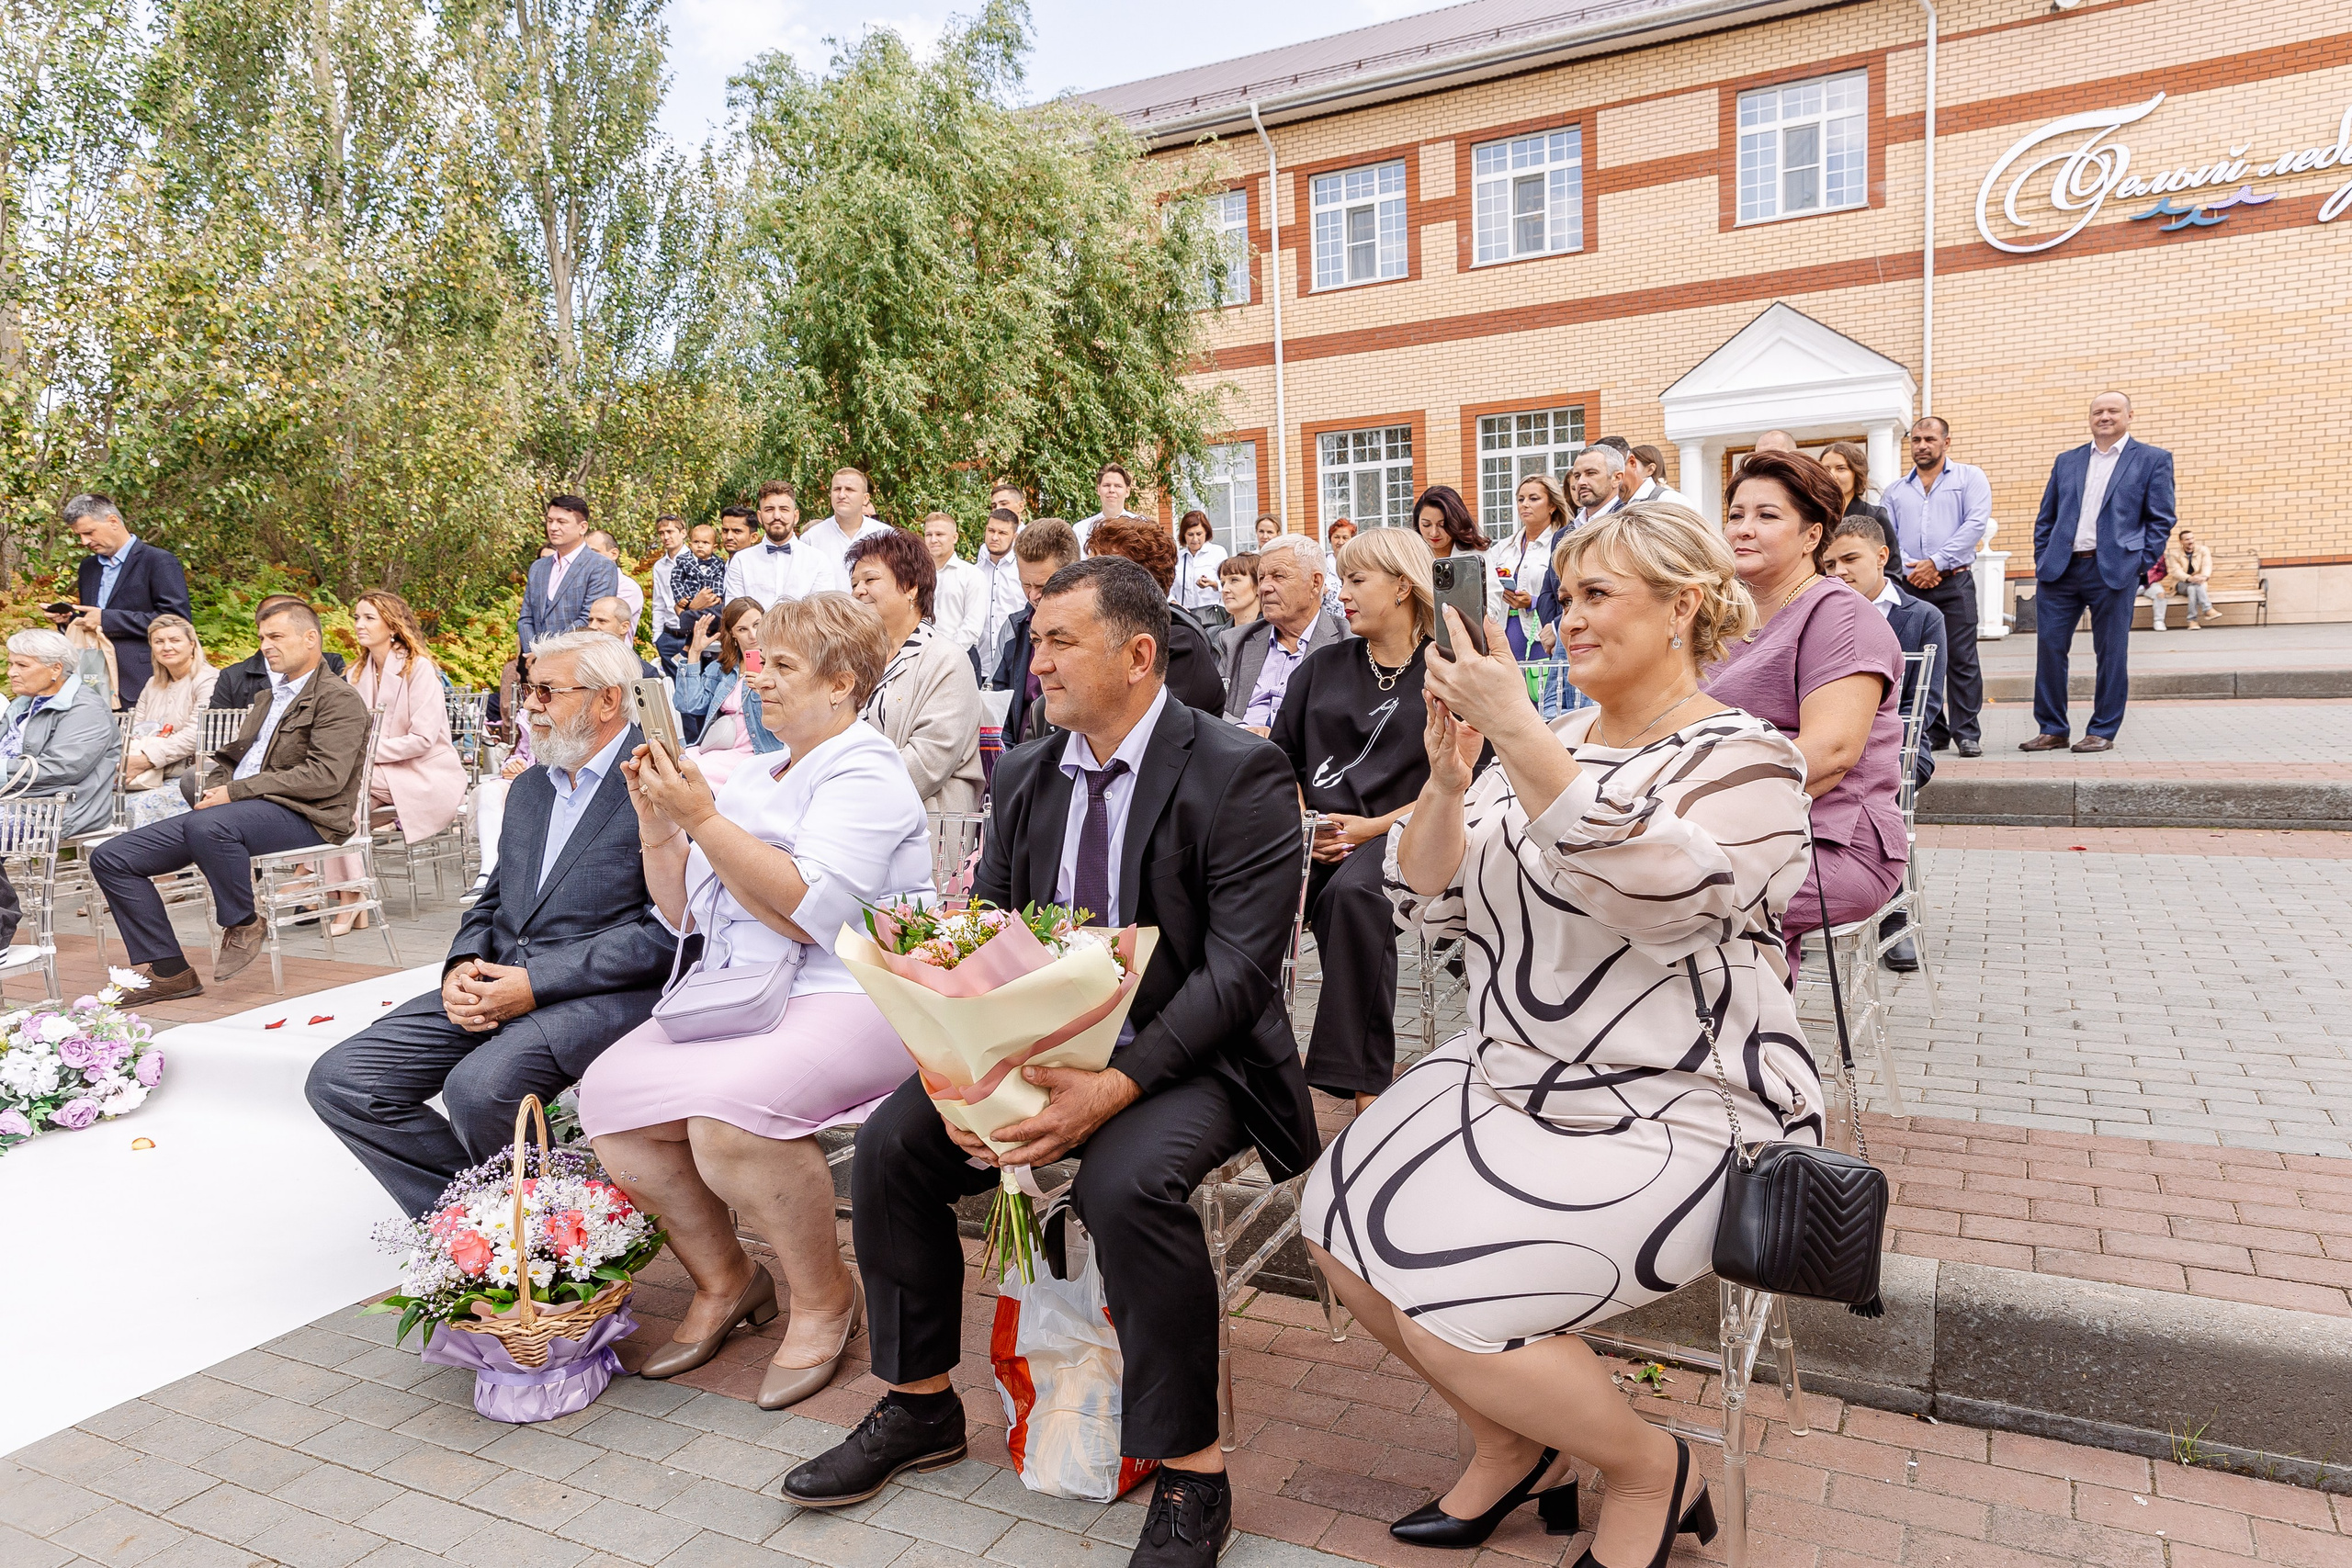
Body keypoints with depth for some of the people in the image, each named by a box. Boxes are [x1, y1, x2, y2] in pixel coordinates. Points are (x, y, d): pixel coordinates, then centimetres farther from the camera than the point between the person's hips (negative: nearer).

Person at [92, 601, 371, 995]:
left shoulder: (339, 697, -3)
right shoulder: (267, 699, 26)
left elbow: (325, 776, -16)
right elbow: (239, 760, 27)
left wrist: (236, 791, -17)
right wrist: (216, 792, 2)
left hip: (301, 815, -9)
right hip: (245, 811, 9)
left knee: (207, 825, -39)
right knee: (110, 858, -1)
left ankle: (243, 925, -15)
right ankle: (168, 971, 0)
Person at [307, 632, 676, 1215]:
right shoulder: (528, 788, 20)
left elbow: (670, 929, -17)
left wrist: (536, 983, -17)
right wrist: (462, 967, 2)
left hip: (599, 992, -8)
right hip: (498, 983, 9)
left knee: (479, 1086, -32)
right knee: (337, 1082, -3)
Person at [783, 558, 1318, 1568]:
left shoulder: (1240, 775, -13)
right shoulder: (1025, 776, 7)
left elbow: (1237, 971, -19)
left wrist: (1113, 1089, -30)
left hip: (1188, 1059, -6)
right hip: (1041, 1047, 7)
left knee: (1124, 1181, -33)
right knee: (891, 1143, -8)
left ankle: (1191, 1475, -11)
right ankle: (921, 1407, 14)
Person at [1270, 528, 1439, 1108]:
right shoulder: (1322, 666, 21)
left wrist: (1371, 827, -13)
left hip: (1396, 838, -4)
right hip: (1314, 836, 4)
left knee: (1353, 891, -37)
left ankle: (1367, 1079, -31)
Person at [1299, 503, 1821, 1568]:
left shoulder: (1744, 761, -9)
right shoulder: (1549, 742, 9)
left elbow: (1654, 891, -31)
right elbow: (1428, 904, 5)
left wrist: (1514, 729, -33)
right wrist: (1447, 780, -12)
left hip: (1672, 1118, -7)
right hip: (1506, 1074, 7)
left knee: (1446, 1304, -20)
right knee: (1336, 1223, -7)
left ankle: (1651, 1474, 10)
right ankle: (1513, 1444, 17)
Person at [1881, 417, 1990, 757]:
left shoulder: (1969, 477, 10)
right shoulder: (1895, 490, 17)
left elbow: (1976, 523, -3)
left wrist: (1936, 562, -11)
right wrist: (1909, 569, -9)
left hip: (1955, 582, -3)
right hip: (1909, 586, 3)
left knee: (1962, 659, -6)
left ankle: (1967, 733, -2)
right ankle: (1931, 732, 11)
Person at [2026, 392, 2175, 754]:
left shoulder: (2153, 460, 7)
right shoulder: (2066, 462, 17)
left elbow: (2161, 520, 3)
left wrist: (2140, 567, -5)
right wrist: (2042, 562, 6)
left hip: (2113, 571, -3)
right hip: (2059, 570, 3)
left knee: (2110, 654, 1)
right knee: (2049, 647, 0)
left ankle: (2103, 732, 9)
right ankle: (2052, 729, 9)